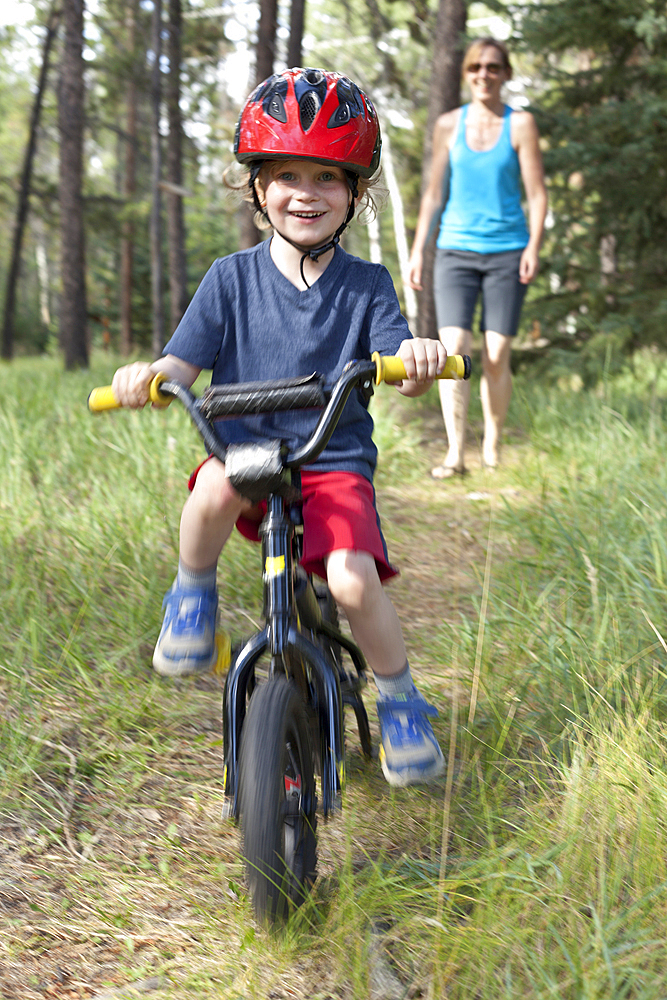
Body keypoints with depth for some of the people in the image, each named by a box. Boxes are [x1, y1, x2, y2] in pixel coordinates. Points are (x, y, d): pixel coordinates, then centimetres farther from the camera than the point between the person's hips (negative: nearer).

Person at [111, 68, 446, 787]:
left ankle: (400, 700, 5)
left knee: (353, 579, -24)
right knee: (216, 488, -36)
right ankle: (192, 594, -5)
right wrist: (146, 376, -24)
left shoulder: (366, 284, 4)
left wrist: (417, 357, -34)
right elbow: (181, 364, 0)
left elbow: (396, 366, -9)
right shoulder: (230, 278, 5)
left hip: (335, 462, 0)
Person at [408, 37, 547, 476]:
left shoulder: (521, 124, 3)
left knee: (497, 357, -2)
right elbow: (434, 193, 14)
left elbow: (537, 193, 1)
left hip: (506, 252, -1)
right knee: (454, 349, -13)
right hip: (455, 250, 1)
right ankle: (455, 453, -13)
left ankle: (493, 448, 16)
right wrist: (418, 250, 9)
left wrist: (534, 247, -11)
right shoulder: (449, 125, 9)